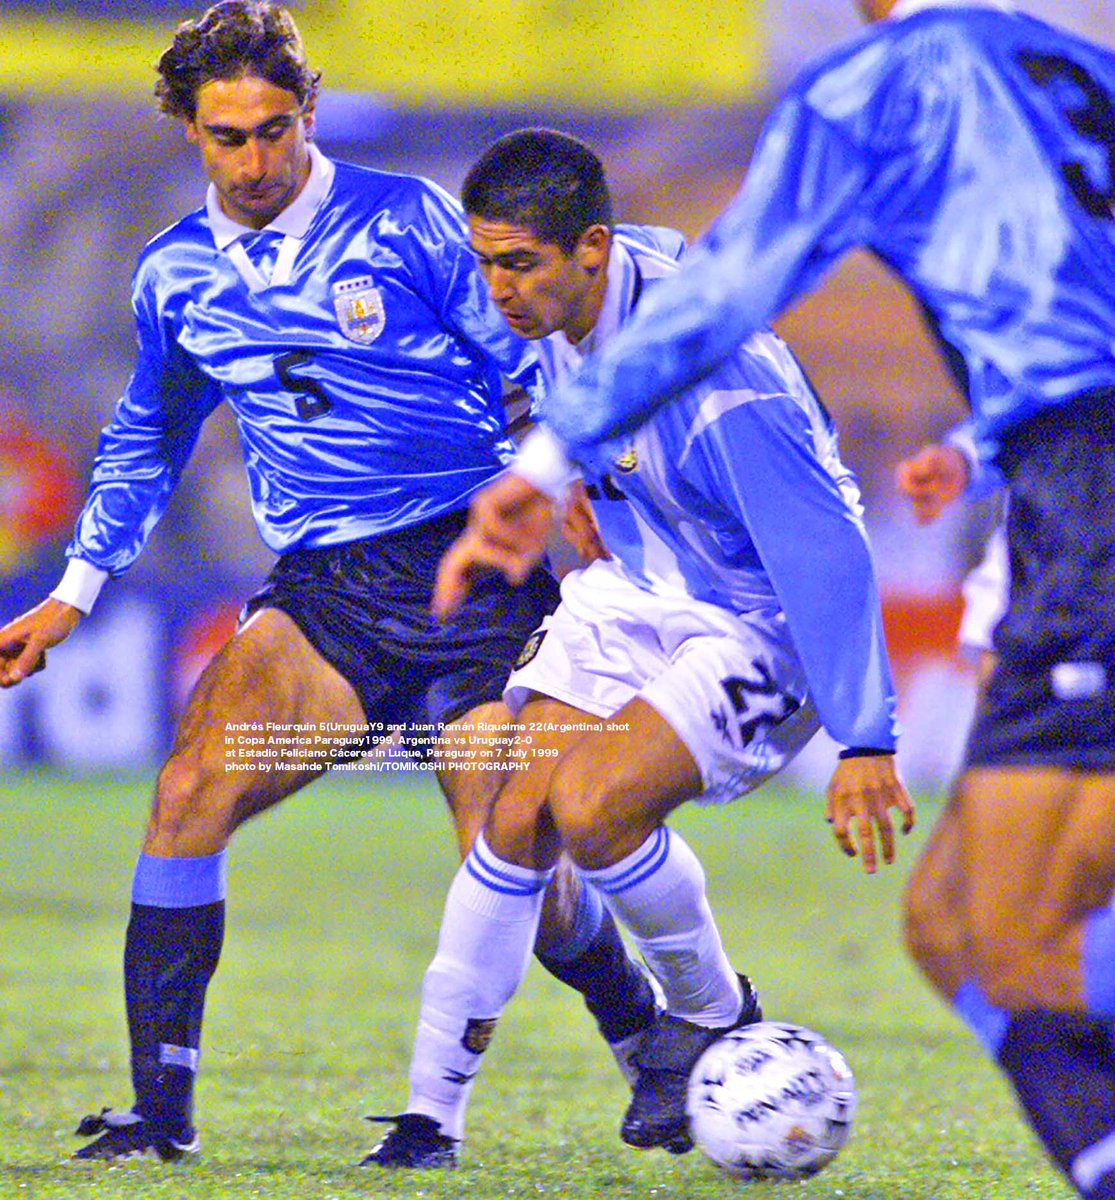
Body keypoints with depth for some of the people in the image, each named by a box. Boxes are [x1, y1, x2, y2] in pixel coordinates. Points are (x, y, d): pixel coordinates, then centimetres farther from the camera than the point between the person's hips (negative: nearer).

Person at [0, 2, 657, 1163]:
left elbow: (539, 367, 2)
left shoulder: (407, 220, -4)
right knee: (189, 793, -20)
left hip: (474, 563, -3)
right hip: (322, 589, 3)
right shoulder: (173, 273, 9)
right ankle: (159, 1108, -13)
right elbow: (144, 439, 26)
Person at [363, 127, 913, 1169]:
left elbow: (825, 555, -29)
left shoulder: (718, 377, -33)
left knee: (590, 806, -25)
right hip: (638, 593, 8)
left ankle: (711, 1012, 3)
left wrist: (866, 741, -28)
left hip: (761, 631, -8)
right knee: (515, 818, -6)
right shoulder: (559, 310, -9)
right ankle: (431, 1114, 0)